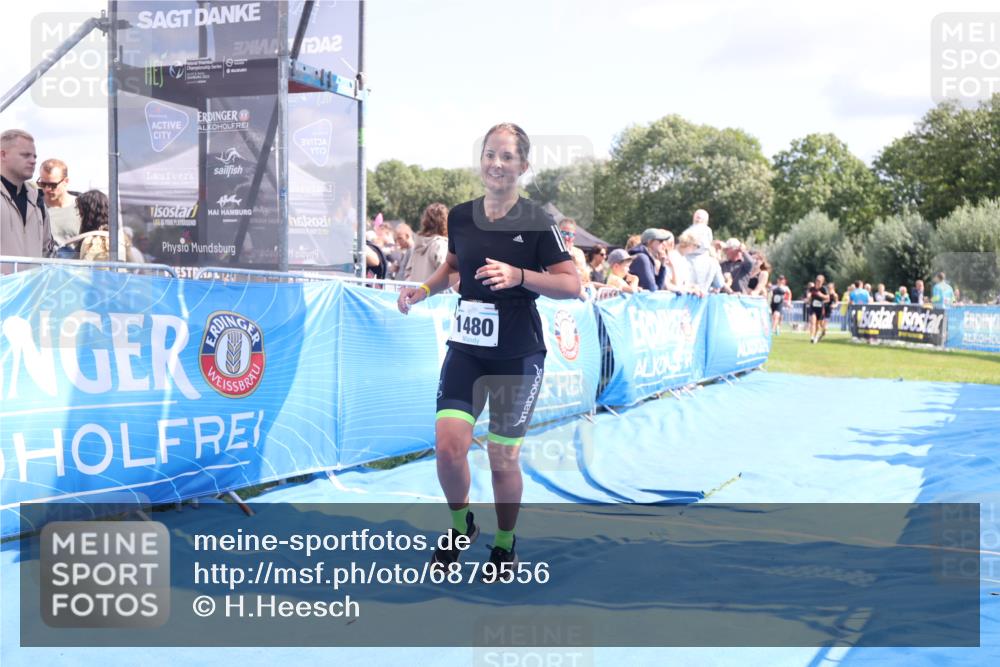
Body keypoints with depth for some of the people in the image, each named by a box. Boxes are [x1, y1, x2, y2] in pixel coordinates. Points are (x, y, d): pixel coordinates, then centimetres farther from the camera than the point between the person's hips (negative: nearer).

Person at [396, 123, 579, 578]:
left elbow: (573, 285, -11)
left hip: (518, 354, -3)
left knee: (503, 457, 4)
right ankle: (461, 525, 19)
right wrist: (423, 290, 4)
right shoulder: (460, 216, 4)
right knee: (448, 445, -10)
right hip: (466, 347, 3)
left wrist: (519, 276, -25)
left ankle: (505, 545, 28)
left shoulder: (536, 222, -9)